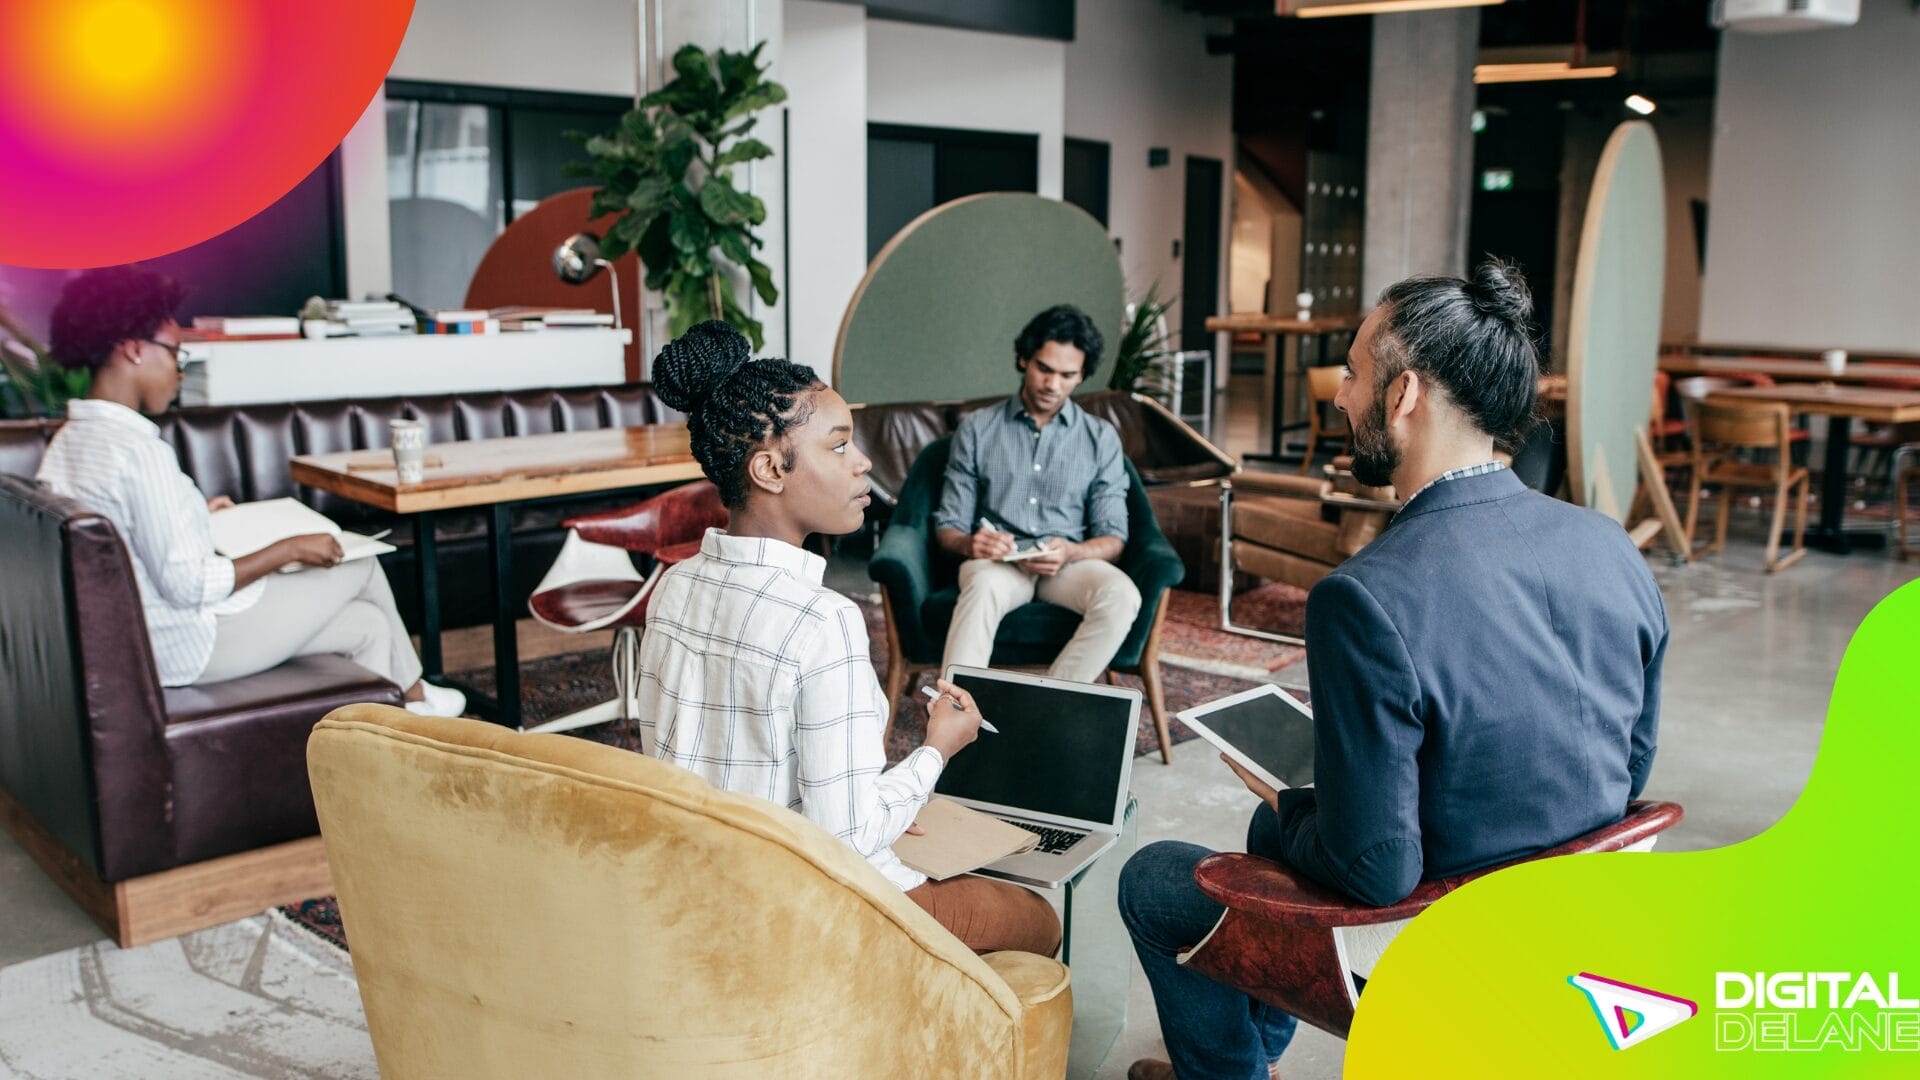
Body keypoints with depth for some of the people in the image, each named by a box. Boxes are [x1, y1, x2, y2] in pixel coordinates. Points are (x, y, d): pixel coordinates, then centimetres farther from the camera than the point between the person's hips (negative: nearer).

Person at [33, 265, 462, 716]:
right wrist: (289, 549, -17)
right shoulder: (139, 451, -27)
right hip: (191, 647, -10)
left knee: (368, 623, 17)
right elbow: (188, 585, -27)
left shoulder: (66, 443, 4)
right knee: (362, 567, 8)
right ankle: (411, 695, 31)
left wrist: (194, 516, 17)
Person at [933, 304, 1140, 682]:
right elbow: (947, 527, 7)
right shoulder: (978, 428, 9)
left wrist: (1070, 552, -18)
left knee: (1122, 596, -32)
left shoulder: (1101, 438, 11)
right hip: (996, 560, -1)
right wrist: (970, 544, -18)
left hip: (1069, 563, 2)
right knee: (983, 588, -38)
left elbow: (1113, 538, 5)